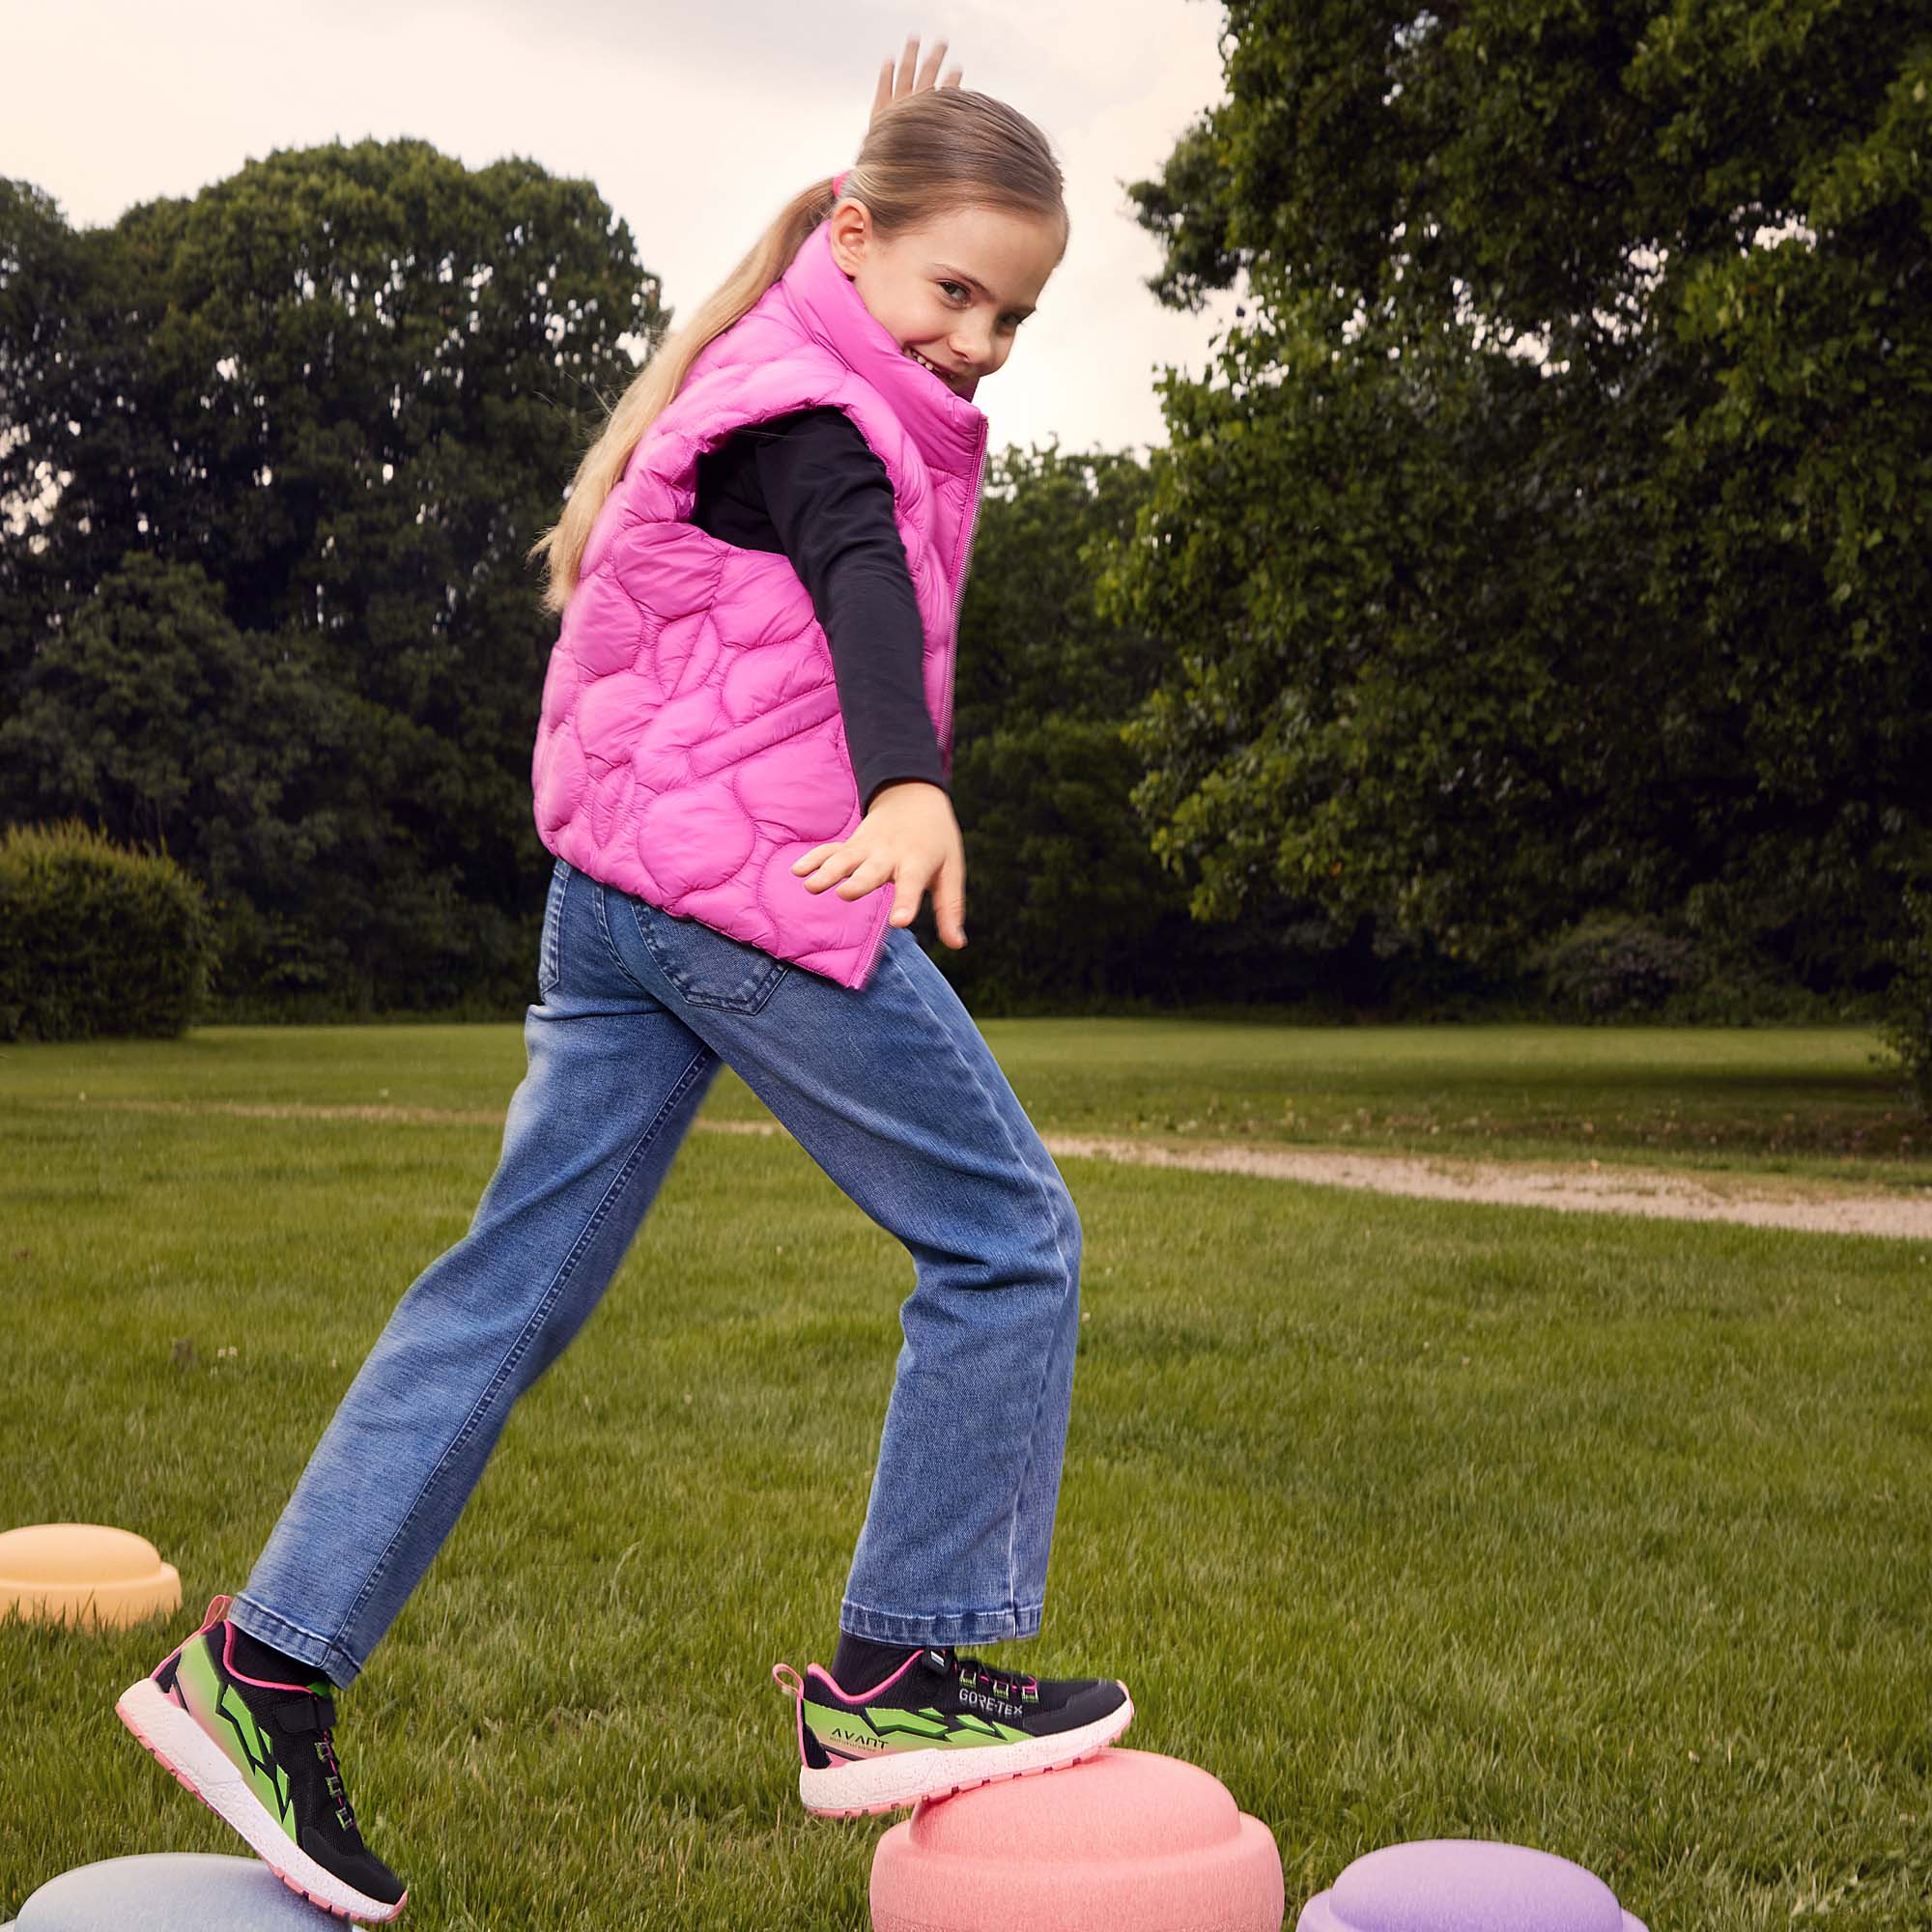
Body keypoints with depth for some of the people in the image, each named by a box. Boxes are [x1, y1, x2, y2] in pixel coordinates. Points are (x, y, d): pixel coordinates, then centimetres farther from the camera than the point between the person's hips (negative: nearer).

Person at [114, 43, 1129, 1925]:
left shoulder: (785, 393, 21)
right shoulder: (816, 408, -9)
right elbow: (863, 589, -29)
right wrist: (910, 786, -43)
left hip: (625, 887, 10)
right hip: (753, 873, -10)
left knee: (517, 1278, 7)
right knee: (1005, 1239, -1)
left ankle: (267, 1666, 8)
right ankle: (893, 1676, 3)